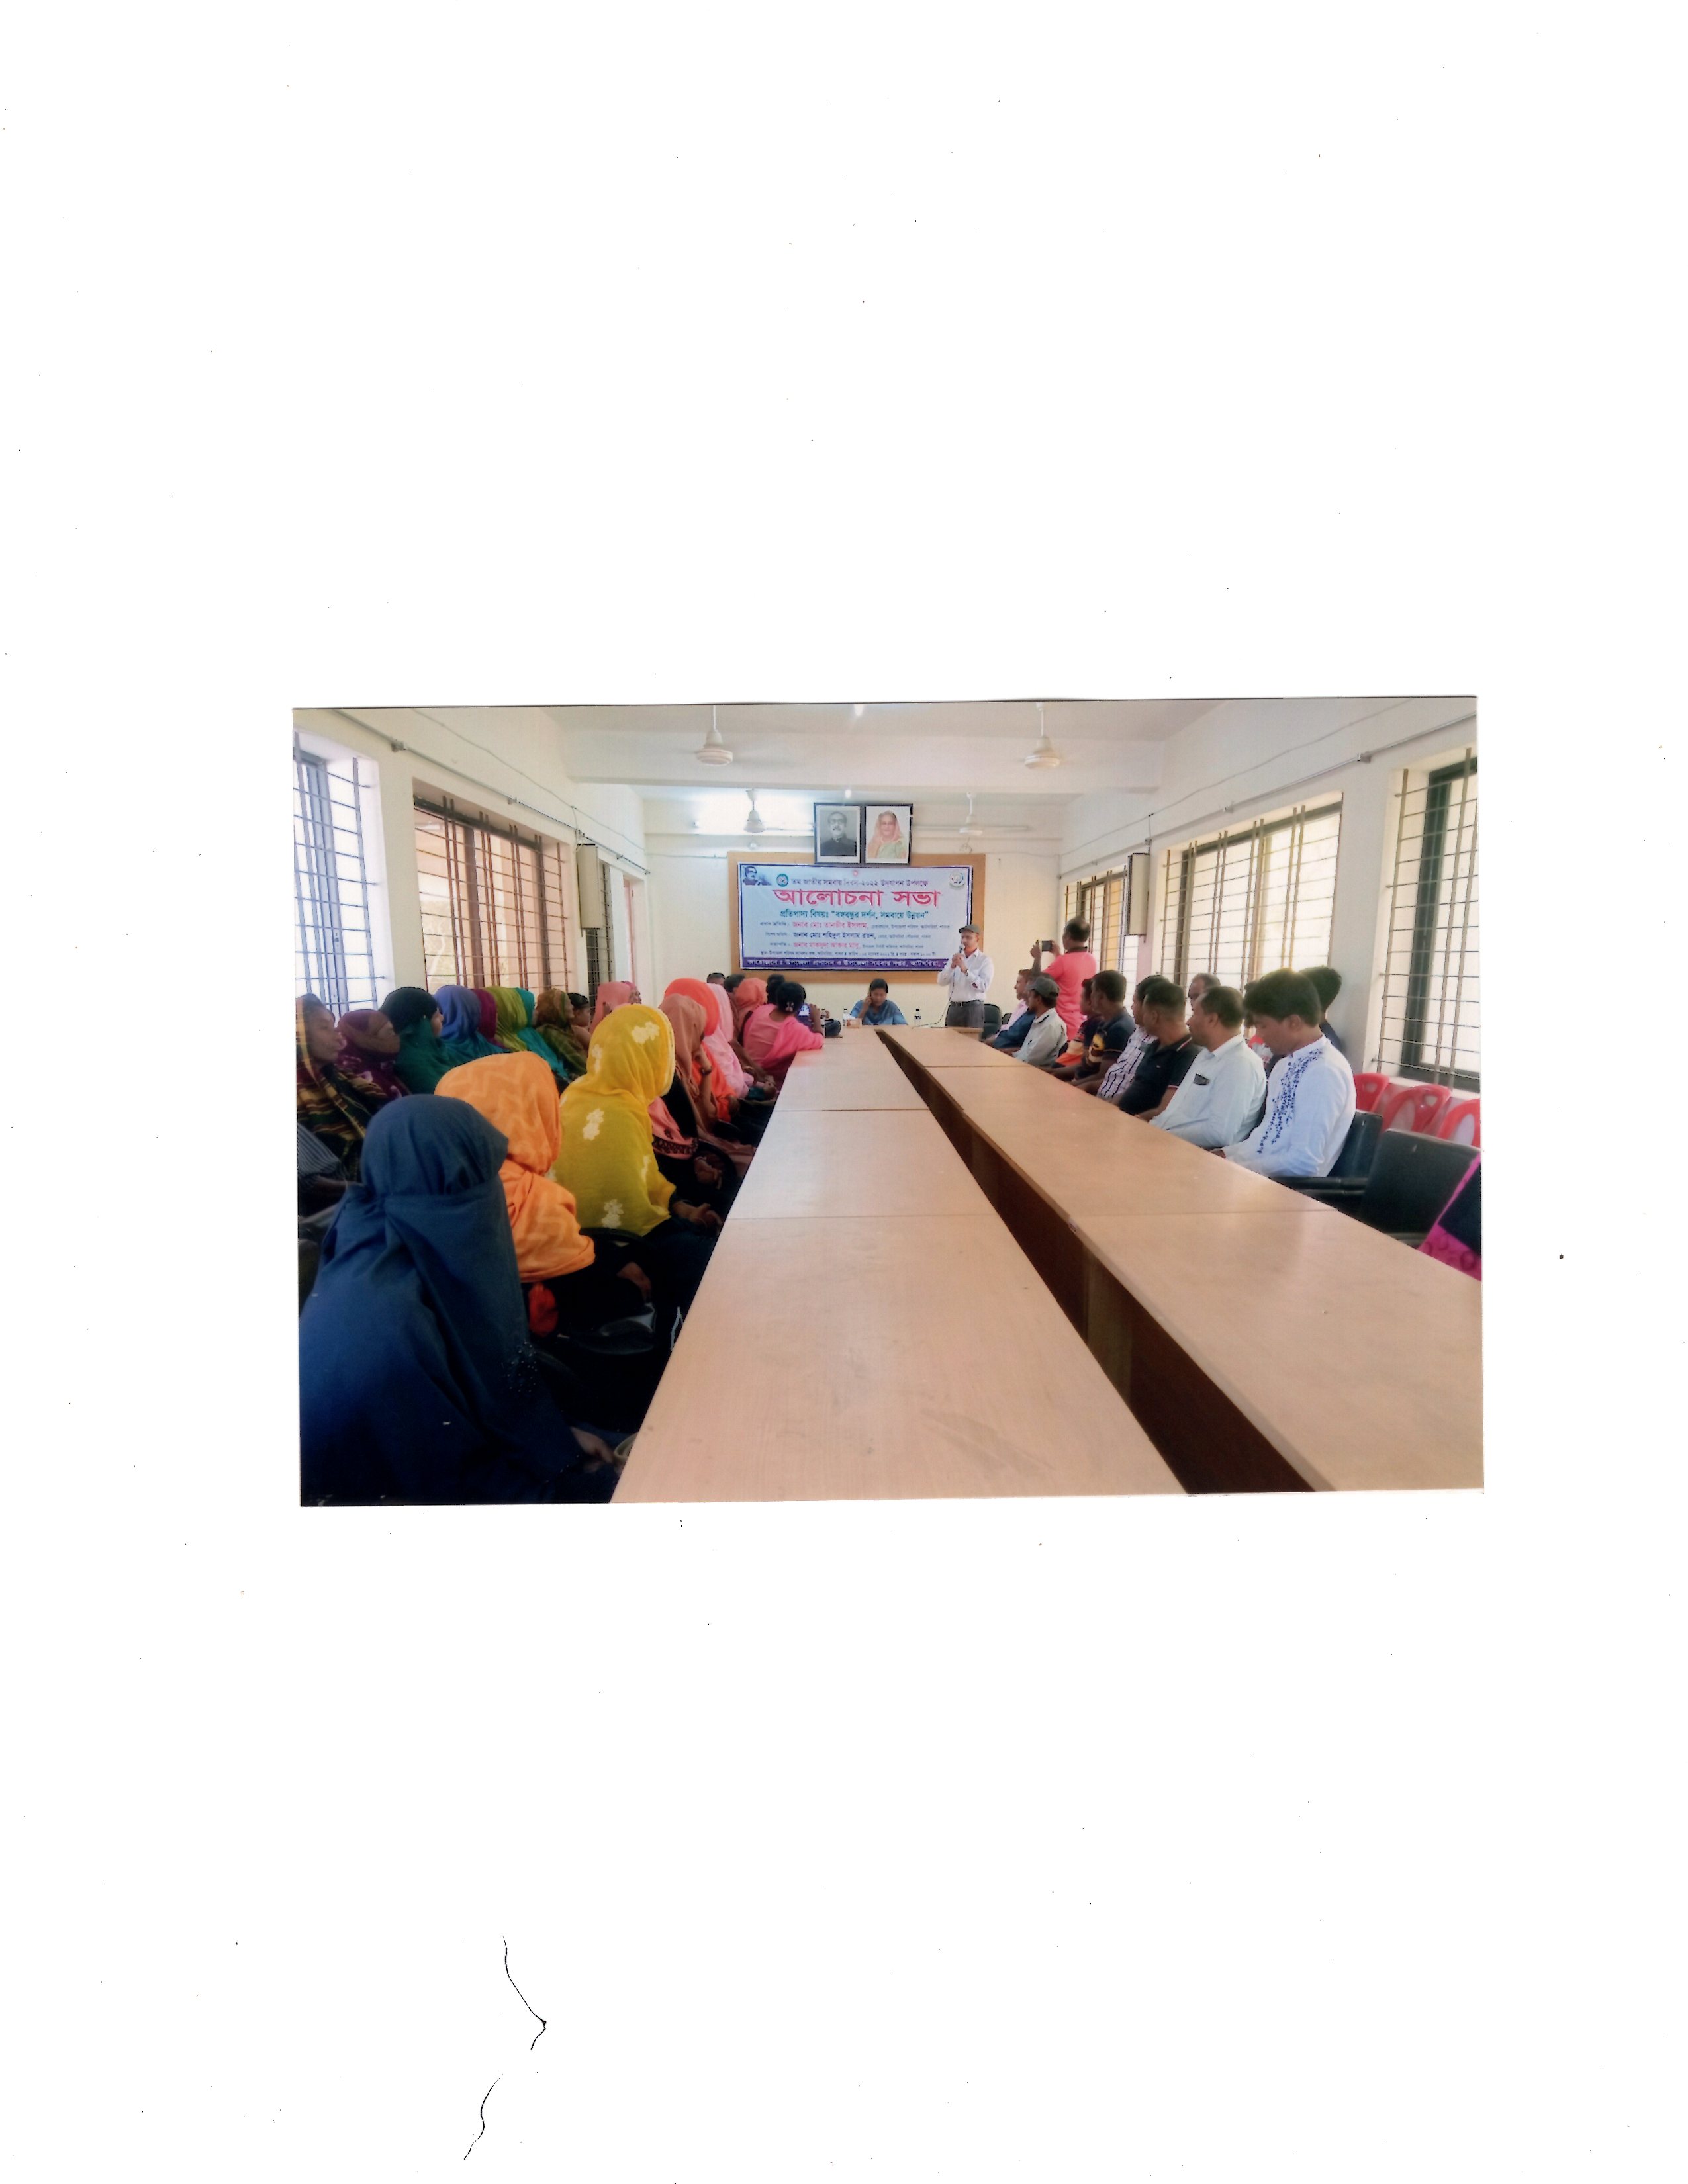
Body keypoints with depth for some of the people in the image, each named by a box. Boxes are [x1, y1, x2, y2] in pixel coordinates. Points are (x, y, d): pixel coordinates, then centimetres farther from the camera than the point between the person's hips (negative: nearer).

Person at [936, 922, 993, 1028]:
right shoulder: (955, 957, 13)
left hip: (973, 1008, -4)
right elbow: (941, 981, 5)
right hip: (954, 1007, 4)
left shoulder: (985, 960, -1)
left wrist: (965, 970, -17)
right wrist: (952, 966, -11)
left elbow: (984, 986, -13)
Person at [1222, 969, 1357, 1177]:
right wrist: (1226, 1155, 5)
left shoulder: (1325, 1072, -16)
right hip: (1257, 1174, 8)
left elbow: (1304, 1163, -21)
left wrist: (1236, 1167, -15)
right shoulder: (1289, 1063, 12)